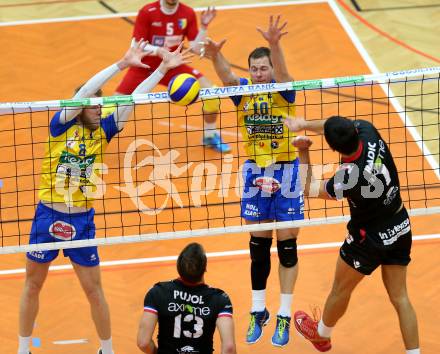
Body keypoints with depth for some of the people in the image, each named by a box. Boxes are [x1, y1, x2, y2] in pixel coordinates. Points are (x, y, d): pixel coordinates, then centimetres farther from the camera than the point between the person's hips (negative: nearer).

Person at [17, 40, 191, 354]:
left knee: (93, 289, 6)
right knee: (32, 285, 10)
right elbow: (84, 92, -22)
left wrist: (163, 69, -10)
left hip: (81, 220, 2)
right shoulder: (61, 125, -8)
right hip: (48, 216, -2)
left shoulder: (102, 131, 1)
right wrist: (122, 64, -27)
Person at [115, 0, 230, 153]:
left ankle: (210, 136, 12)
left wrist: (204, 26, -21)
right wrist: (157, 50, -35)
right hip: (144, 67, -3)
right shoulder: (147, 12, -18)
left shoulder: (188, 14, -8)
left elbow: (196, 49, -8)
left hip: (173, 66, 3)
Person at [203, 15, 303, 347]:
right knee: (258, 245, 10)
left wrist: (274, 44, -54)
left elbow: (280, 70, -33)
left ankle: (285, 316, 12)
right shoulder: (243, 90, -4)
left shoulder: (283, 90, -10)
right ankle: (259, 311, 22)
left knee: (287, 245, 3)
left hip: (286, 172, -3)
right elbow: (226, 75, -25)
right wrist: (215, 54, -47)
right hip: (255, 172, 3)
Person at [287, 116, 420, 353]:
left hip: (371, 237, -6)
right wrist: (304, 124, -5)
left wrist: (303, 152, -5)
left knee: (341, 289, 21)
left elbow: (308, 189, -13)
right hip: (402, 227, 6)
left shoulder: (348, 178, -35)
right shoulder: (368, 131, -22)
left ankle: (321, 334, 45)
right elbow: (342, 126, 3)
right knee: (399, 297, 14)